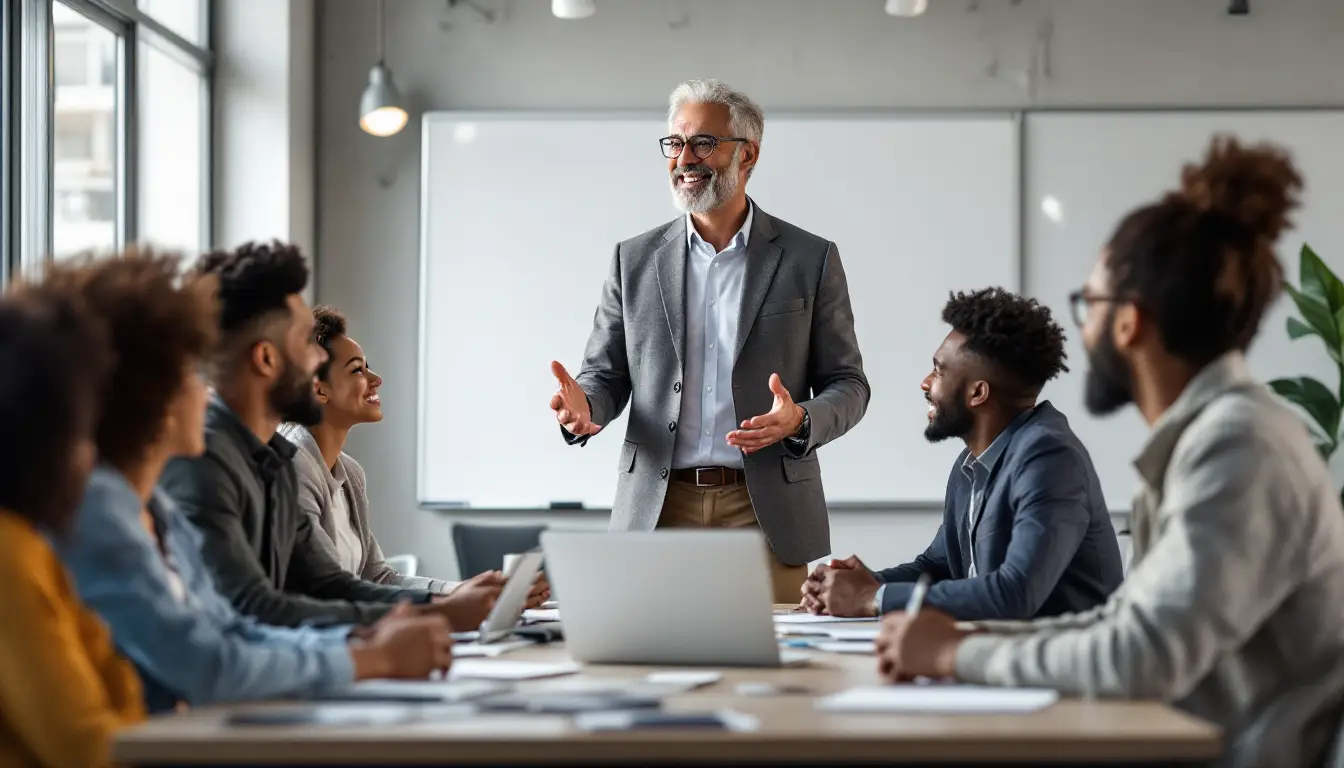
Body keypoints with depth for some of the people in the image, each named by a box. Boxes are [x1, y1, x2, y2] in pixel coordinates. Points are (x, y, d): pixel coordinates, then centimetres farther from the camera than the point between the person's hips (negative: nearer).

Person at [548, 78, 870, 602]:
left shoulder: (810, 260, 4)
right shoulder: (635, 260, 10)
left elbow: (847, 383, 5)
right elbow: (605, 376, 13)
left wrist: (799, 421, -17)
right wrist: (582, 408, -11)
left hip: (767, 517, -1)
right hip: (656, 516, 2)